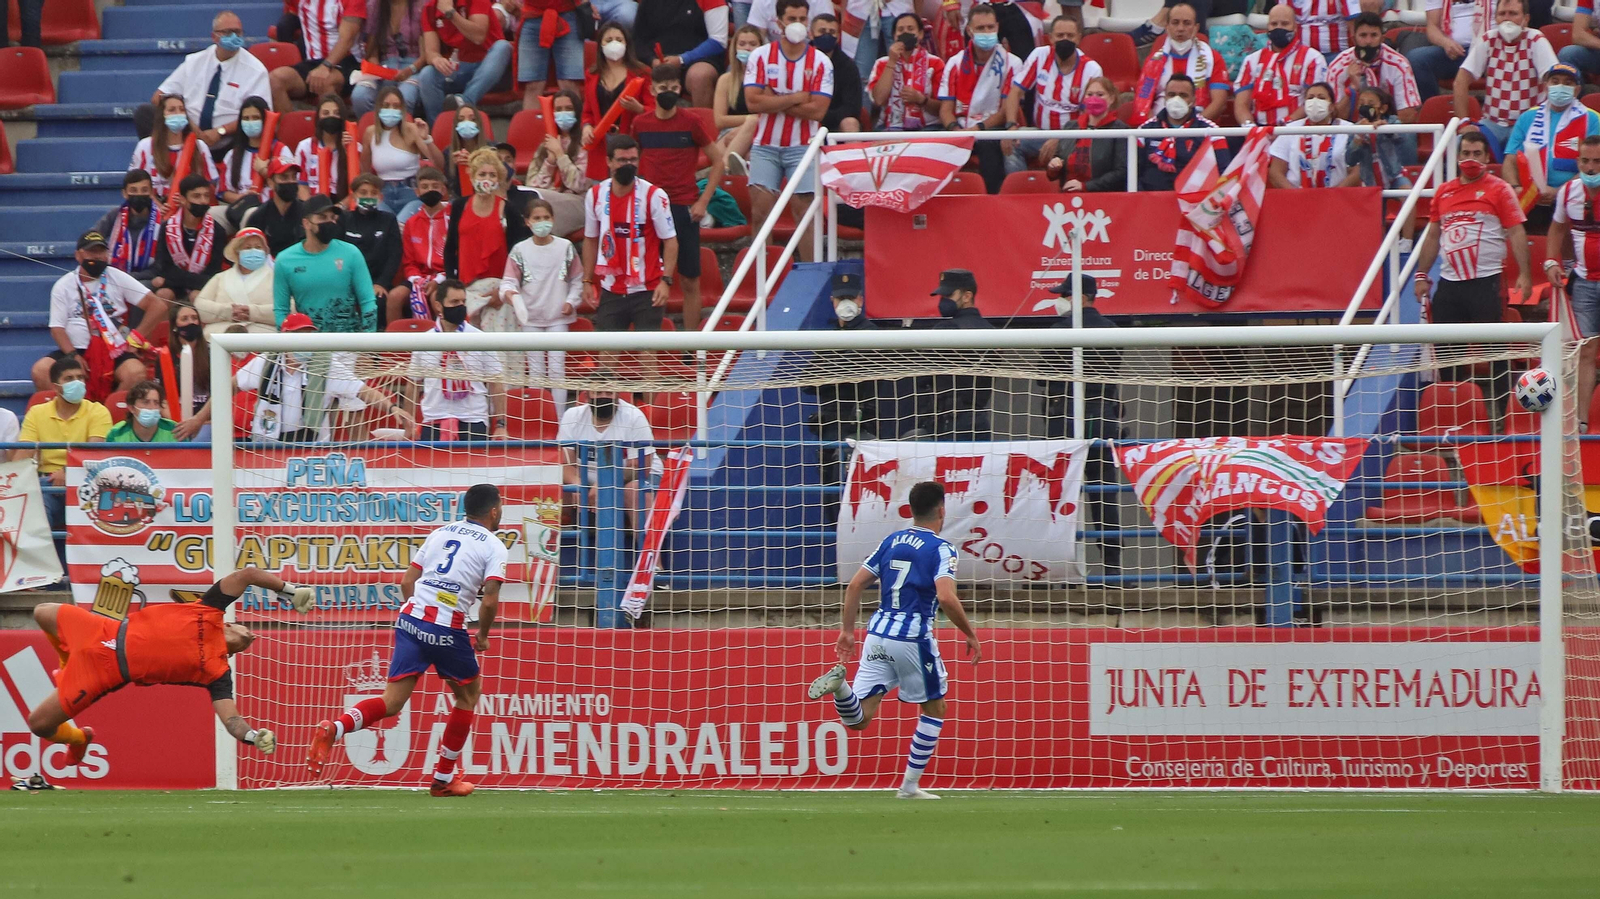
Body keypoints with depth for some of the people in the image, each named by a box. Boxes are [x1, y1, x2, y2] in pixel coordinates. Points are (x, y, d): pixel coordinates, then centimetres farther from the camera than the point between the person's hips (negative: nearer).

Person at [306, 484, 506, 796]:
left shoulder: (440, 533, 17)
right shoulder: (493, 546, 1)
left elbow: (407, 582, 16)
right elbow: (490, 600, -10)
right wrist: (483, 635, 7)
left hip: (411, 619, 4)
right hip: (449, 629, -4)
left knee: (392, 702, 2)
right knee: (468, 694, 21)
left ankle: (333, 729, -26)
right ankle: (443, 778, 23)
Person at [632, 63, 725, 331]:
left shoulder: (692, 123, -2)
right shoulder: (640, 124, 5)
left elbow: (718, 161, 2)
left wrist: (703, 201, -5)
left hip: (684, 208, -2)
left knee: (690, 281, 1)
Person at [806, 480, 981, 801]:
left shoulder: (891, 542, 13)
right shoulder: (941, 549, -5)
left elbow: (856, 585, 11)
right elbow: (946, 597, -20)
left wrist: (847, 630, 18)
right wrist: (969, 634, -8)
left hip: (878, 633, 5)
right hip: (914, 638, -5)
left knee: (857, 719, 3)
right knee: (934, 710, 18)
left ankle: (840, 684, -29)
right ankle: (910, 785, 14)